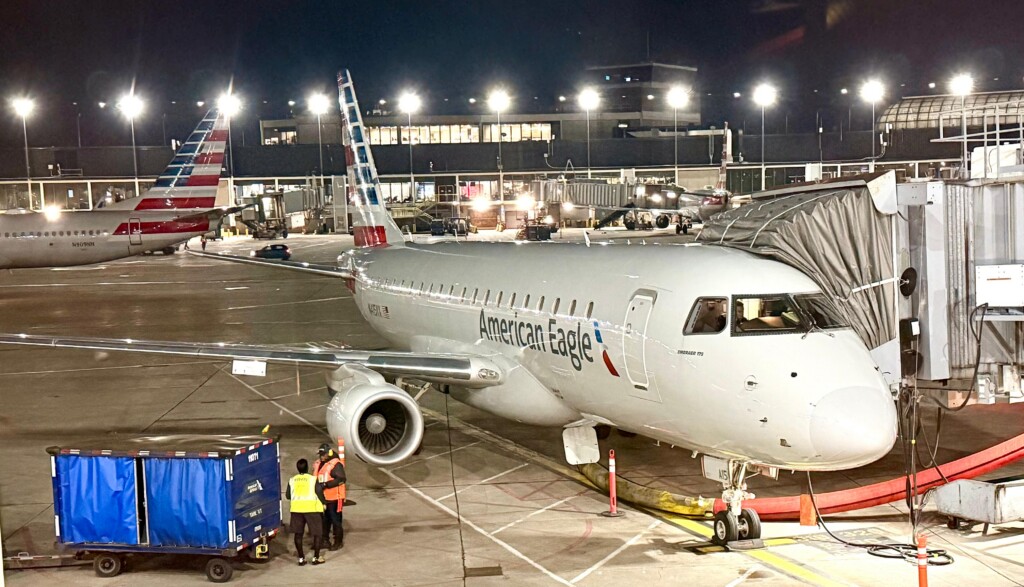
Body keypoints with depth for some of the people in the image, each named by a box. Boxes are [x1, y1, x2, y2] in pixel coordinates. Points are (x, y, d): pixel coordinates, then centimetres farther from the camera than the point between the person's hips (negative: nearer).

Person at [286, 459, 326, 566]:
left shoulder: (292, 480, 4)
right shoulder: (313, 479, -6)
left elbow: (287, 496, 8)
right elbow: (320, 493, -6)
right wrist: (324, 503, 11)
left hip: (296, 509, 3)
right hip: (312, 509, -3)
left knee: (298, 533, 12)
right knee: (317, 533, 9)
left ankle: (301, 558, 12)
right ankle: (316, 557, 8)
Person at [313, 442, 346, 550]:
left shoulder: (336, 464, -13)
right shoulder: (318, 464, 12)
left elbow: (341, 479, -22)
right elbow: (315, 478, 25)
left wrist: (326, 484, -27)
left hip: (334, 498, -8)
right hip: (321, 498, 8)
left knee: (336, 520, 1)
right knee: (324, 520, 15)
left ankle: (338, 542, 10)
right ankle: (325, 540, 26)